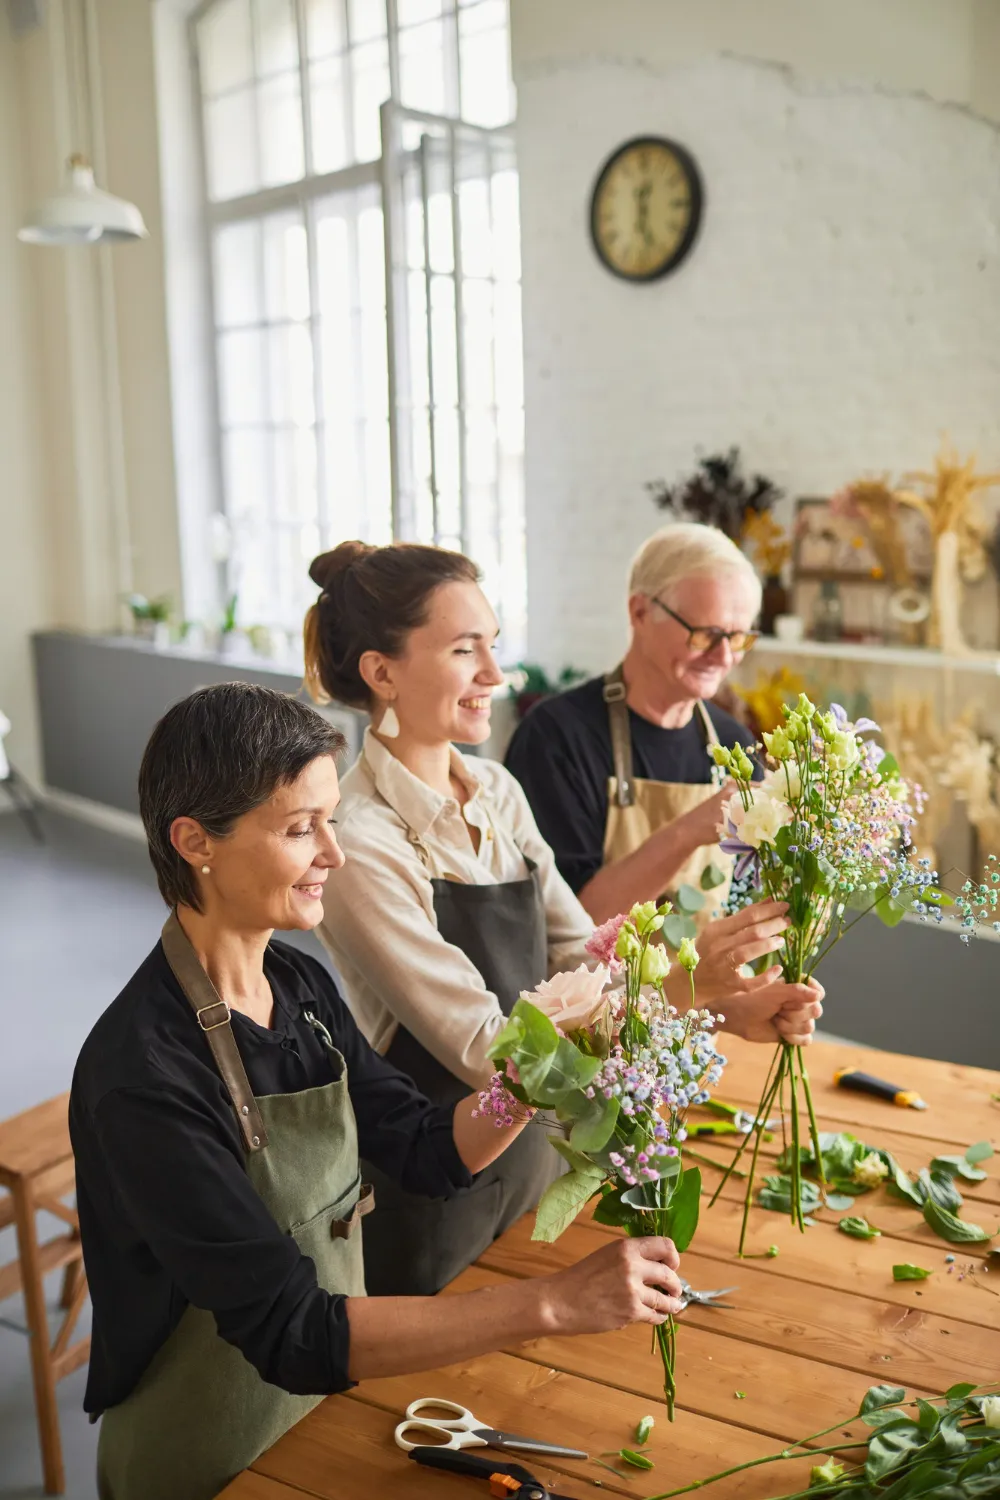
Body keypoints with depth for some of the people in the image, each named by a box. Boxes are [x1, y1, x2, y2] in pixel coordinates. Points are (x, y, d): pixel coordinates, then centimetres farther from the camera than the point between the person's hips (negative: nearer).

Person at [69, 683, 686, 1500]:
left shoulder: (300, 984, -5)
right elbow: (292, 1333, -30)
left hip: (331, 1405, 6)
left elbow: (431, 1151, -1)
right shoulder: (144, 1078, -29)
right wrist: (555, 1302, -34)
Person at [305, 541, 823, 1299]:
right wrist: (681, 984, -31)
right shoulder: (361, 847, -25)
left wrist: (731, 1007, -16)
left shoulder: (498, 791, -1)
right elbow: (490, 1056, -26)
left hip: (534, 1159, 7)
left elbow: (578, 955, -1)